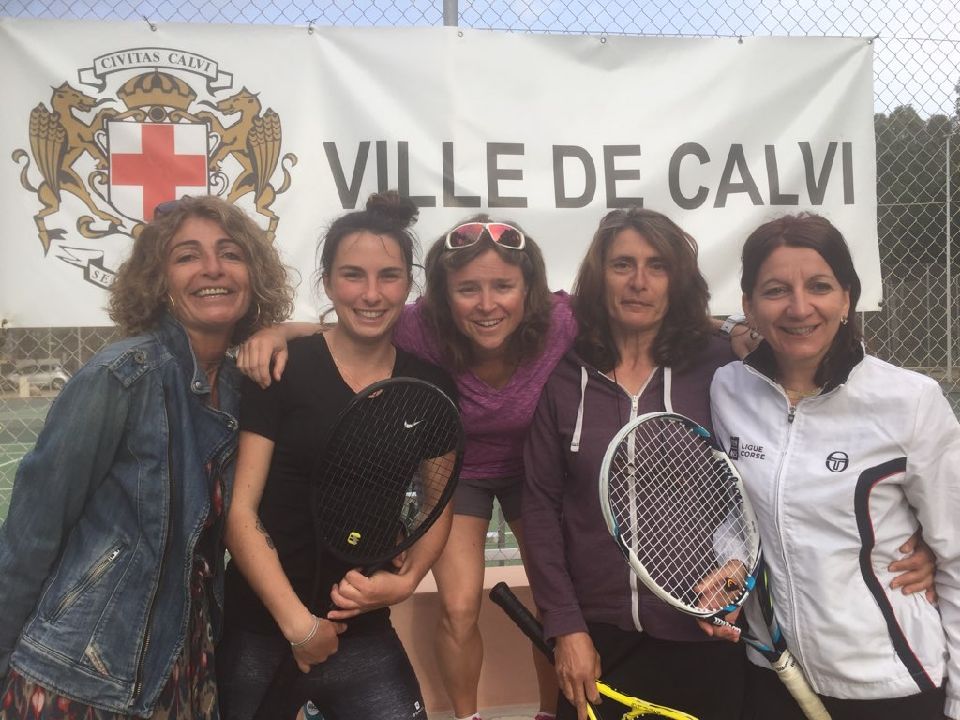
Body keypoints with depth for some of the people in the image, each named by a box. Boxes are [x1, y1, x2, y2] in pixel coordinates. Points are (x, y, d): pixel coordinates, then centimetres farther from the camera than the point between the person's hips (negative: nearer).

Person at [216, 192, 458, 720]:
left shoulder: (430, 383, 0)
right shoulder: (280, 368, -11)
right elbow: (238, 507, -11)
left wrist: (406, 580, -7)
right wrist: (297, 622, -15)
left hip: (364, 636, 3)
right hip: (259, 635, -2)